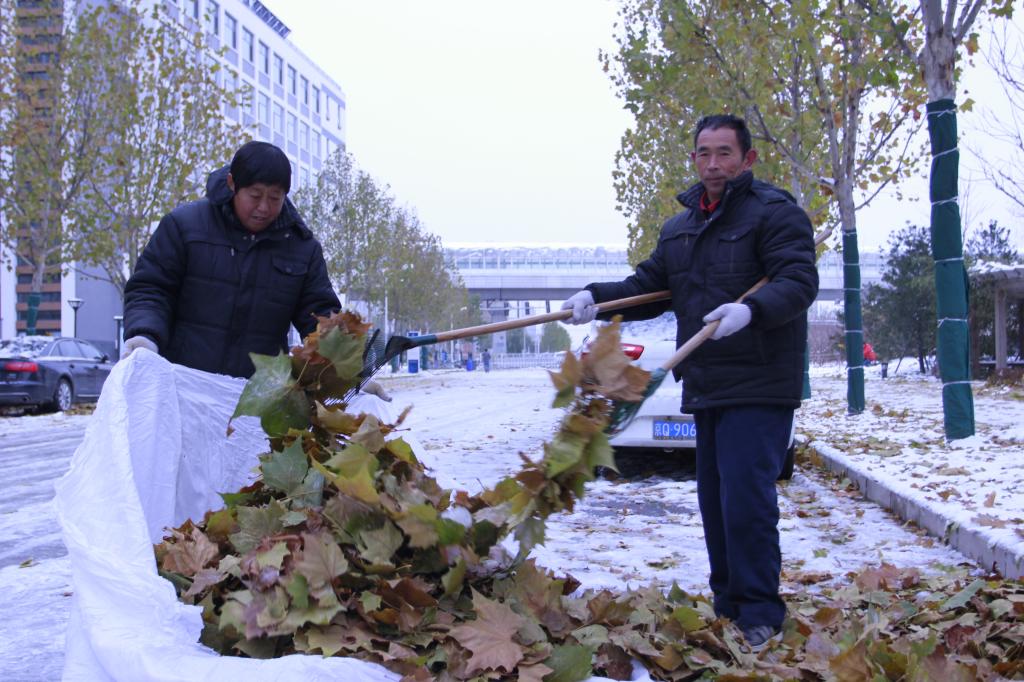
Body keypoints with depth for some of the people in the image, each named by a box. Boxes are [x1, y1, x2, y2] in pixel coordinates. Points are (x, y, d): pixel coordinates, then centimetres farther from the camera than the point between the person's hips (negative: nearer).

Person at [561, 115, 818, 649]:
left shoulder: (775, 211, -6)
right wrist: (596, 297, 0)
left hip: (758, 388, -8)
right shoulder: (679, 227, 18)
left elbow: (798, 282, -17)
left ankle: (759, 615, -3)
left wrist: (751, 310, -36)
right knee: (714, 500, 13)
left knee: (745, 499, -13)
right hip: (706, 386, 8)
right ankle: (727, 605, 25)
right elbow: (648, 284, 17)